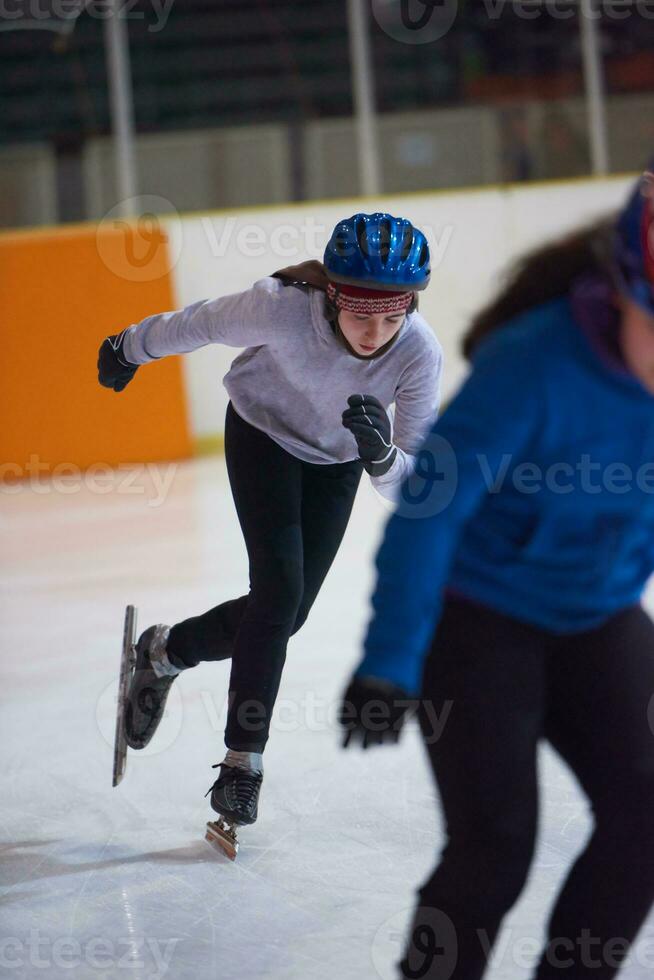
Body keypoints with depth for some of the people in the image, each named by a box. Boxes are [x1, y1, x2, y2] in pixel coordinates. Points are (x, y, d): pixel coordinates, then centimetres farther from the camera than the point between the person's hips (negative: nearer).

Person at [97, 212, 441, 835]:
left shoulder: (420, 352, -32)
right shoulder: (283, 309, -37)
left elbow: (409, 484, -29)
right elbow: (202, 323, -16)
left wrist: (381, 454, -52)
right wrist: (131, 349, 1)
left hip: (337, 460, 3)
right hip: (262, 438, -3)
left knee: (287, 613, 3)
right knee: (280, 590, -17)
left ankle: (166, 651, 30)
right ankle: (243, 760, -5)